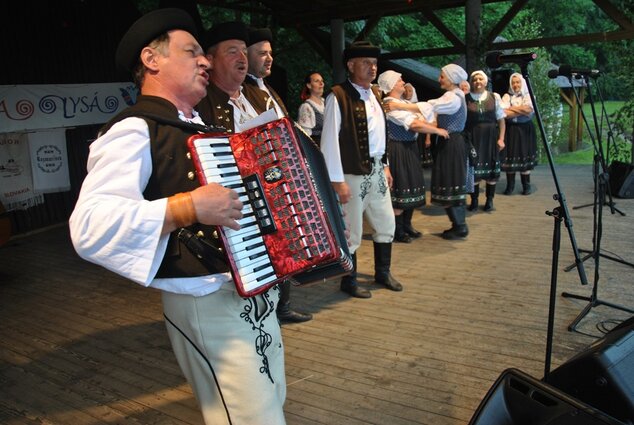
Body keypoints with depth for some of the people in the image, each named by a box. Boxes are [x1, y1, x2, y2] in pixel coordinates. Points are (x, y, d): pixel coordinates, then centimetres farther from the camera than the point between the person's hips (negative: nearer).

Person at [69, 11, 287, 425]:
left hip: (255, 294, 9)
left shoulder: (201, 129, 15)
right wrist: (187, 207, -31)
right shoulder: (134, 131, -13)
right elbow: (90, 225, -27)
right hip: (209, 306, -9)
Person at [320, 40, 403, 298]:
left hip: (377, 171, 8)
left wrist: (385, 166, 16)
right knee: (351, 232, 4)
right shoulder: (338, 97, -13)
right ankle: (349, 282, 23)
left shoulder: (375, 94, 11)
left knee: (386, 225, 17)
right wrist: (338, 181, -17)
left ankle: (382, 273, 36)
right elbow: (329, 141, -16)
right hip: (353, 175, -8)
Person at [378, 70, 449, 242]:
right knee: (401, 189, -3)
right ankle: (397, 231, 8)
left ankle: (406, 224, 27)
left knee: (410, 187, 15)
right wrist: (438, 130, -13)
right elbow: (415, 125, -22)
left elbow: (418, 118, 14)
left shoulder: (402, 102, 14)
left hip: (409, 148, 10)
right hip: (398, 151, -10)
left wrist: (433, 127, 0)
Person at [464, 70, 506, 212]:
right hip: (472, 137, -1)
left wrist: (501, 138, -2)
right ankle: (474, 200, 15)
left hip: (491, 136, 2)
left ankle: (489, 200, 20)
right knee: (473, 167, 0)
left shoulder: (494, 97, 5)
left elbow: (501, 119, 5)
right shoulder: (465, 98, 0)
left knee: (491, 167, 6)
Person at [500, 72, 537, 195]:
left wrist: (512, 109, -9)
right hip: (511, 130, 0)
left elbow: (529, 110, -11)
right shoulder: (507, 96, 7)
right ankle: (510, 185, 8)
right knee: (510, 157, -2)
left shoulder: (528, 96, 6)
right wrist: (521, 110, -11)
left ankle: (526, 185, 9)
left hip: (525, 130, 0)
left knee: (525, 157, -1)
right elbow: (503, 113, -8)